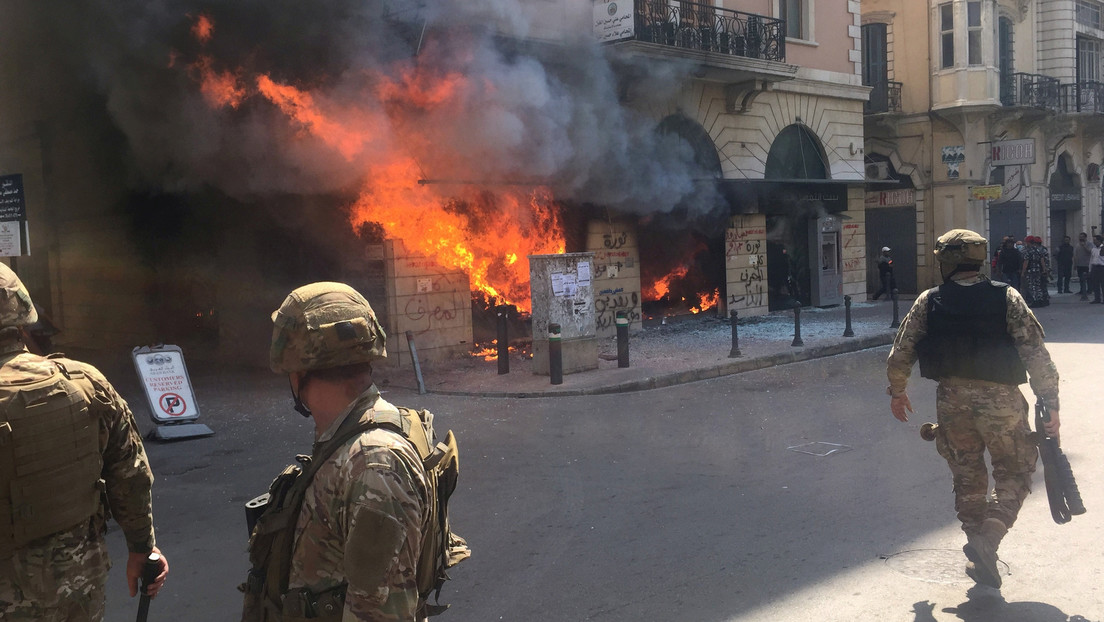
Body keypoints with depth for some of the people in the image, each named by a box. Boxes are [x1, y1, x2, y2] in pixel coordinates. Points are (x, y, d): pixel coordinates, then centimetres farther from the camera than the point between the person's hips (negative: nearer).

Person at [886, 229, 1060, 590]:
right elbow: (1036, 354, -9)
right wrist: (1049, 402, -2)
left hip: (952, 401, 2)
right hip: (1000, 399, -2)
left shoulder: (928, 302, -1)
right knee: (1015, 473, 12)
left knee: (967, 479, 16)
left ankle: (981, 558, 21)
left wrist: (897, 392, 19)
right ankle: (987, 538, -8)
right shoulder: (1007, 298, -5)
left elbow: (900, 354, 2)